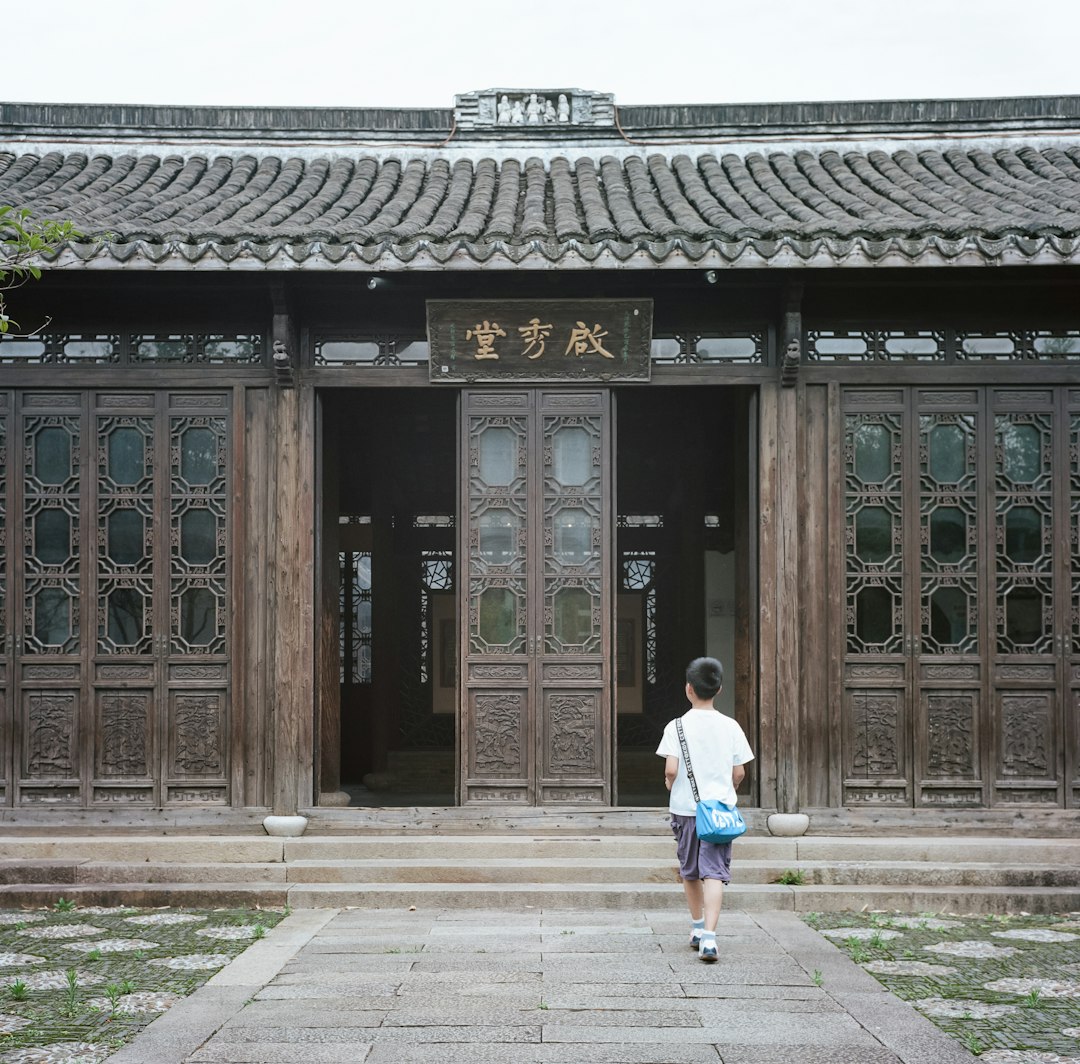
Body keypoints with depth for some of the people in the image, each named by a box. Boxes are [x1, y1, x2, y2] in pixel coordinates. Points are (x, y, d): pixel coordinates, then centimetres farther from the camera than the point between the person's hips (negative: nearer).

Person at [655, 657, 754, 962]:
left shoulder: (677, 726, -7)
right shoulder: (730, 726, -1)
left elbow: (671, 769, -15)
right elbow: (739, 772, 1)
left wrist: (669, 783, 7)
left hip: (685, 808, 0)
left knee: (689, 870, 18)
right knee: (714, 871, -5)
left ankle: (697, 927, 33)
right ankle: (709, 937, -19)